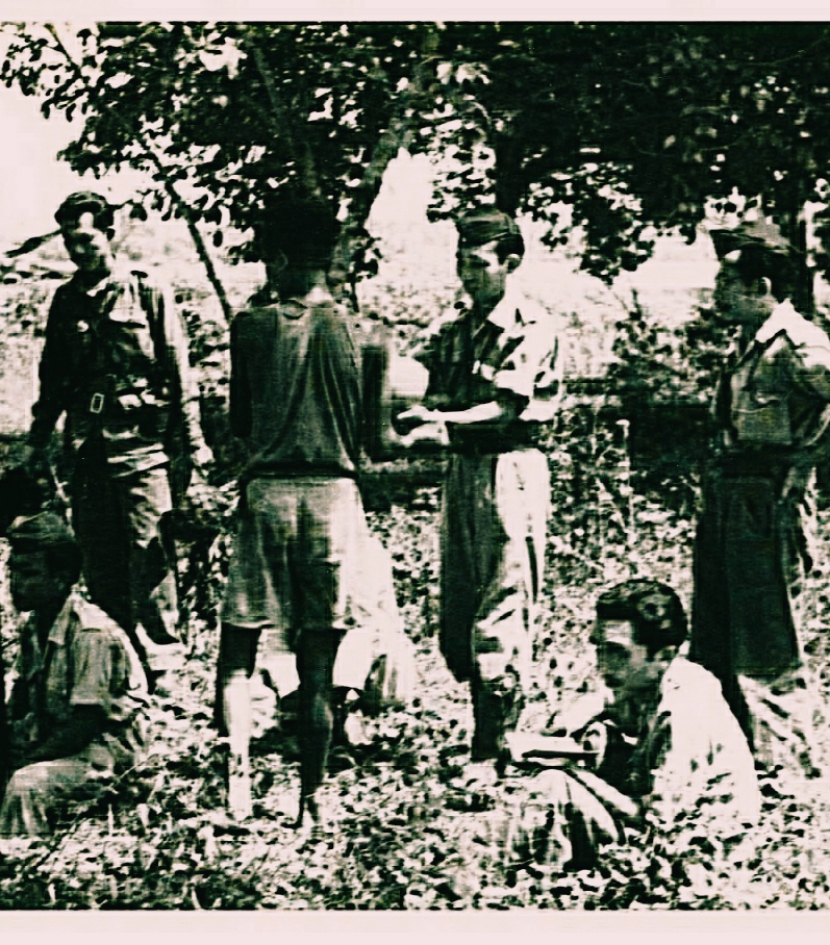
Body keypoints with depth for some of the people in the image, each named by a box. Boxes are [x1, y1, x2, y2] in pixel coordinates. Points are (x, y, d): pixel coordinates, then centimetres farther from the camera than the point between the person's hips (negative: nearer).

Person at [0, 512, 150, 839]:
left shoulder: (92, 634, -22)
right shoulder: (33, 626, 5)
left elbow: (86, 723, -22)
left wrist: (28, 759, -21)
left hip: (106, 744, -9)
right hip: (53, 736, 9)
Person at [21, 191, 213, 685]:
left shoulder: (150, 294, 0)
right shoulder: (66, 301, 14)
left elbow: (180, 372, -2)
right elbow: (53, 378, 21)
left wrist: (194, 443, -6)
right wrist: (38, 441, 17)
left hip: (141, 443, -5)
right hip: (88, 447, 5)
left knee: (149, 556, -7)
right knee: (98, 561, 7)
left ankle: (162, 660, 0)